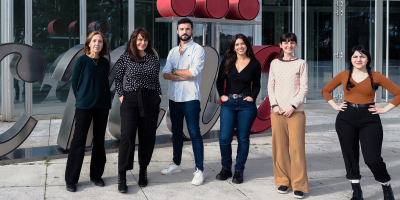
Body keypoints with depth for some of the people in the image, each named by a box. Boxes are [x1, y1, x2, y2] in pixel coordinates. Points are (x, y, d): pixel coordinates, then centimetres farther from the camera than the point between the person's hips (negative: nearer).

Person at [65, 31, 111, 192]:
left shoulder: (105, 63, 5)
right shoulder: (81, 61, -5)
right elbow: (74, 82, 0)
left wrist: (105, 101, 7)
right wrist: (81, 99, 4)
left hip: (102, 106, 4)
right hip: (84, 106, -4)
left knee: (99, 141, 9)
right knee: (78, 141, -1)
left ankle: (96, 175, 22)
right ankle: (71, 179, 7)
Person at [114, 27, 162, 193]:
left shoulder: (153, 58, 9)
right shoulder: (125, 58, 1)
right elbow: (118, 79, 8)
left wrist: (159, 94, 7)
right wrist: (121, 96, -1)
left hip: (151, 101, 3)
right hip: (130, 100, -3)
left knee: (147, 137, 6)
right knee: (127, 137, -8)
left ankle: (143, 171, 21)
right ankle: (122, 177, 0)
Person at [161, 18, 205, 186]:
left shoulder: (198, 49, -2)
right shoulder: (173, 52, 15)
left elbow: (194, 71, -16)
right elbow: (165, 74, 3)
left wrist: (175, 71, -3)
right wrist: (183, 76, -14)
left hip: (190, 98, -6)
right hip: (174, 97, 6)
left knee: (194, 134, -6)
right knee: (176, 132, 15)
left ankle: (199, 170, -3)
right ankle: (176, 164, 27)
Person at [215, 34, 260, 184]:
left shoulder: (254, 64, 3)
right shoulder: (227, 61, 5)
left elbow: (256, 85, 12)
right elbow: (220, 81, 14)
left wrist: (252, 97, -4)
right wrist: (222, 95, 1)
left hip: (246, 105, -1)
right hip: (228, 104, 1)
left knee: (243, 139, 5)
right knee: (224, 138, -4)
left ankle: (239, 171, 17)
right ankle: (226, 168, 16)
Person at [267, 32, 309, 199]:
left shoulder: (301, 64, 6)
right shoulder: (275, 63, 12)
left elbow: (304, 88, 1)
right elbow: (270, 86, 10)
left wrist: (293, 106, -10)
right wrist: (274, 105, -4)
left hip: (295, 111, -2)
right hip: (277, 111, 2)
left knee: (297, 147, -6)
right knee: (279, 147, 3)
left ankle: (299, 185, 0)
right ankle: (283, 181, 15)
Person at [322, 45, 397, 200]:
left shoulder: (375, 77, 0)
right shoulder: (343, 76, 6)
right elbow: (326, 90, 18)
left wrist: (385, 109, -4)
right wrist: (335, 106, 7)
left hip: (369, 119, -2)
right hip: (346, 119, 3)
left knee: (372, 158, -8)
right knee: (350, 156, 7)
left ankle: (386, 186, 19)